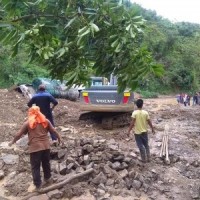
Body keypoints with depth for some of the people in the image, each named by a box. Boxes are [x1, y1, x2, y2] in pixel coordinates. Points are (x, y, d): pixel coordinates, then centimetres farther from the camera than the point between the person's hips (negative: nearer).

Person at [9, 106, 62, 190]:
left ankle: (38, 184, 12)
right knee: (46, 163, 23)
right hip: (46, 146, 4)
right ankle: (47, 178, 39)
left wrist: (13, 141, 15)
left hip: (34, 148, -4)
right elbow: (54, 130, 8)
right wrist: (59, 138, 24)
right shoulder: (45, 121, 4)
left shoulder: (27, 123, -5)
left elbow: (19, 134, -1)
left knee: (35, 167, 8)